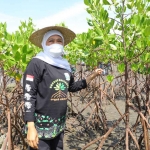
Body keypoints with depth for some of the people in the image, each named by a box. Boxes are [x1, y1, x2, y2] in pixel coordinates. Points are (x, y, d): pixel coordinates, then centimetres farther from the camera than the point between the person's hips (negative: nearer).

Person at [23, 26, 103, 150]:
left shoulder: (65, 66, 8)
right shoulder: (37, 63, -12)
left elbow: (72, 87, 23)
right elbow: (28, 95, -16)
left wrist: (92, 76, 18)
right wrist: (30, 127, -21)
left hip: (59, 125, 7)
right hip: (41, 125, -7)